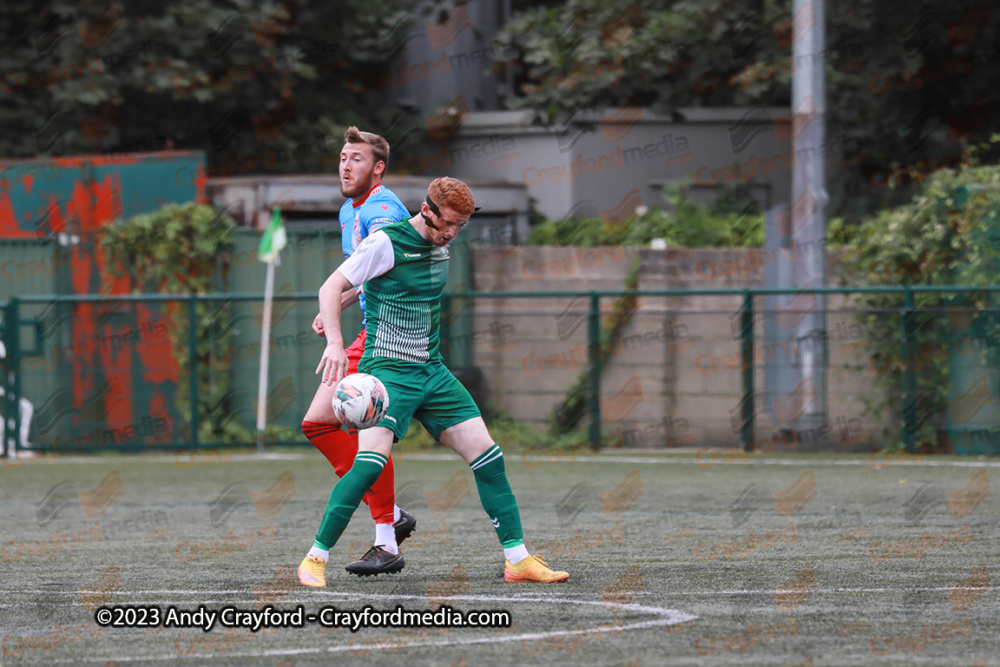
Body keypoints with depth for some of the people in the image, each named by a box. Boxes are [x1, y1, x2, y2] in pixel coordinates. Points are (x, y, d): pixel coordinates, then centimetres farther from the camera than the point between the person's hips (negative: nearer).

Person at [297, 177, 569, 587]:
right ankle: (316, 559, -15)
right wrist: (335, 343, -29)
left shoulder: (439, 246, 11)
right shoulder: (386, 243, -12)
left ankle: (517, 559, 8)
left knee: (487, 456, 1)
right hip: (387, 368, -7)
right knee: (372, 458, -24)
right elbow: (331, 287, -14)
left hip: (431, 371, 7)